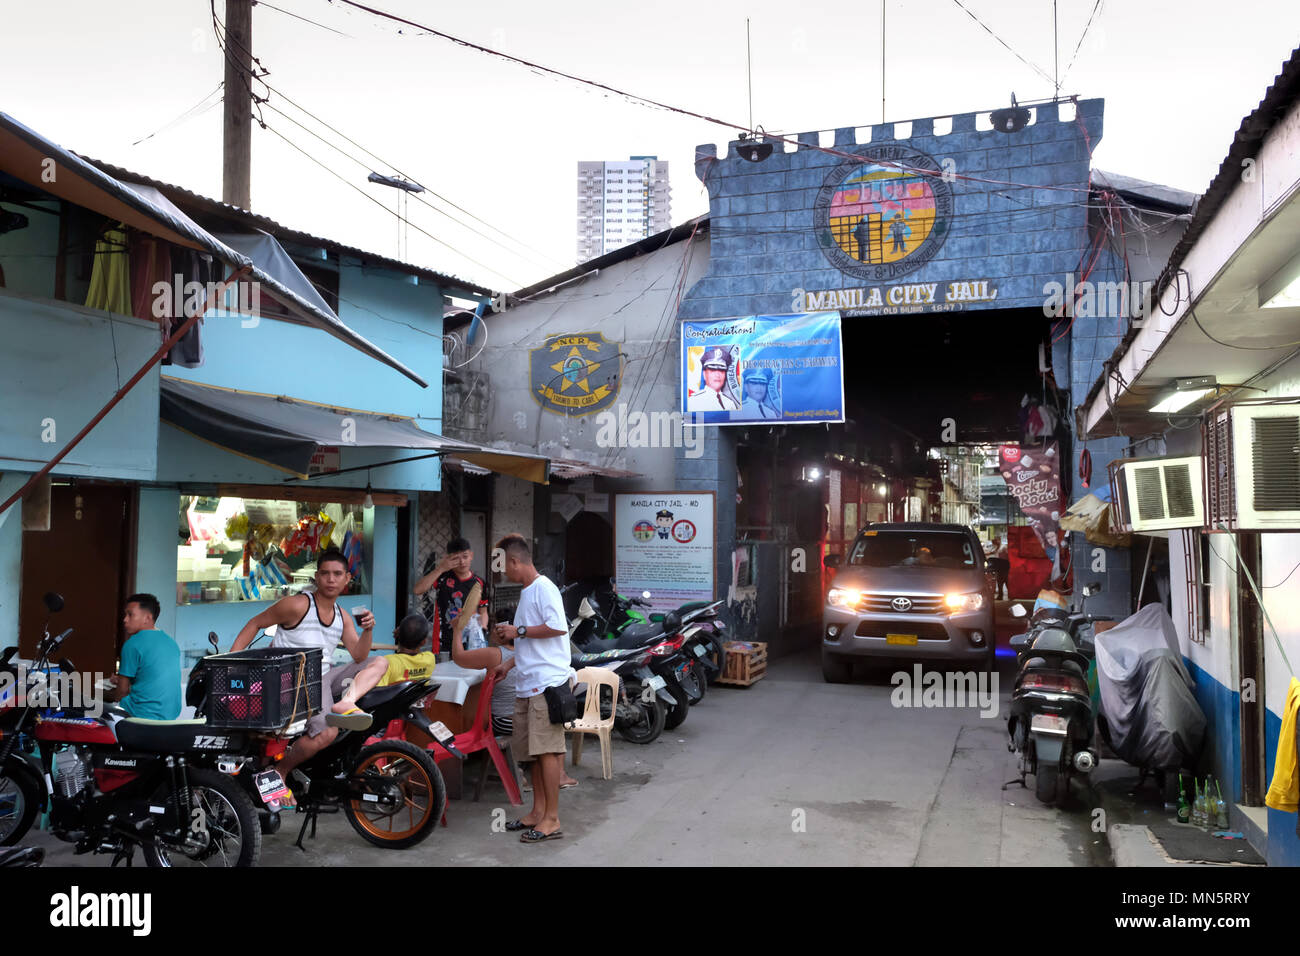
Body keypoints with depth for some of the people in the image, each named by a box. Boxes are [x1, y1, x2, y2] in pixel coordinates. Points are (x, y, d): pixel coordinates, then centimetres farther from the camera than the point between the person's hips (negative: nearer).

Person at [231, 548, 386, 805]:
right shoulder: (298, 605, -7)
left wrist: (368, 630, -11)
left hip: (326, 678, 7)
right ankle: (279, 770, -4)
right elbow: (255, 623, 1)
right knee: (326, 732, -29)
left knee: (379, 663, -3)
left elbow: (359, 657, 7)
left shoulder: (343, 616, 12)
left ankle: (345, 703, -29)